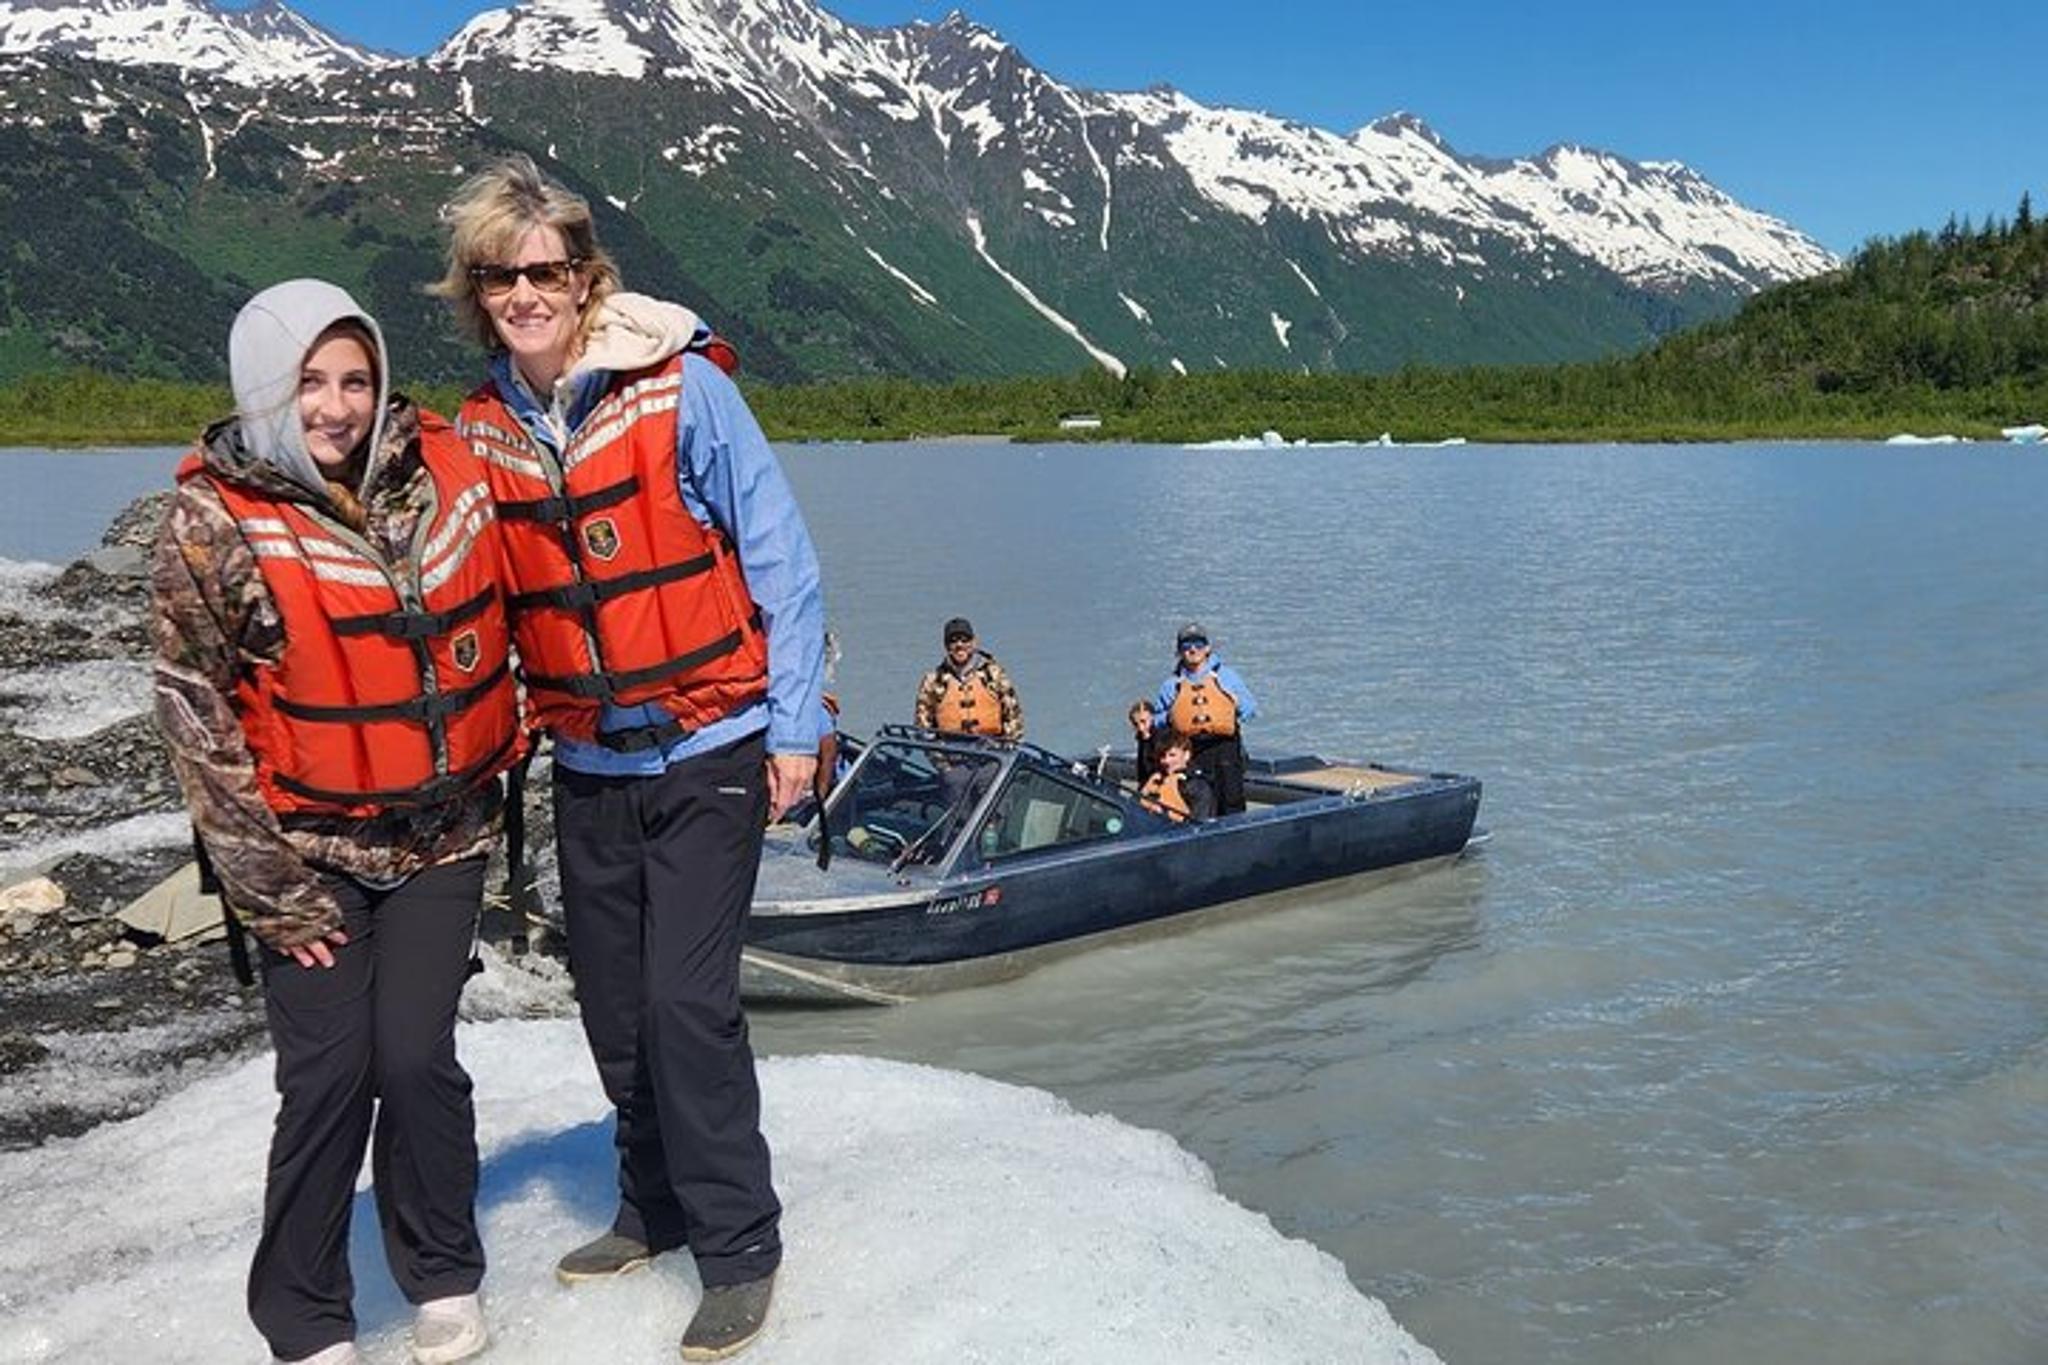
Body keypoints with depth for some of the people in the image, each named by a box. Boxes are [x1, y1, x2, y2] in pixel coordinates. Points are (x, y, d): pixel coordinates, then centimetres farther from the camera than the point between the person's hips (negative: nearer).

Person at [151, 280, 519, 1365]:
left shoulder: (444, 468, -3)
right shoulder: (215, 521, -11)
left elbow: (492, 614, 15)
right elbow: (194, 709, -7)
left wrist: (499, 771, 16)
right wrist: (268, 885, -8)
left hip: (441, 833, 2)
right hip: (309, 848, -2)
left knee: (415, 1055, -3)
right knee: (328, 1074, -3)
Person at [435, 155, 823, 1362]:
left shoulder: (681, 387, -12)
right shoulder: (482, 430, 3)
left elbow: (779, 558, -11)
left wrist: (794, 726, -12)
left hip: (708, 751, -5)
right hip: (586, 765, 5)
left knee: (687, 1002, -7)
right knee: (615, 1006, 13)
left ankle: (741, 1249, 11)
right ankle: (657, 1209, 33)